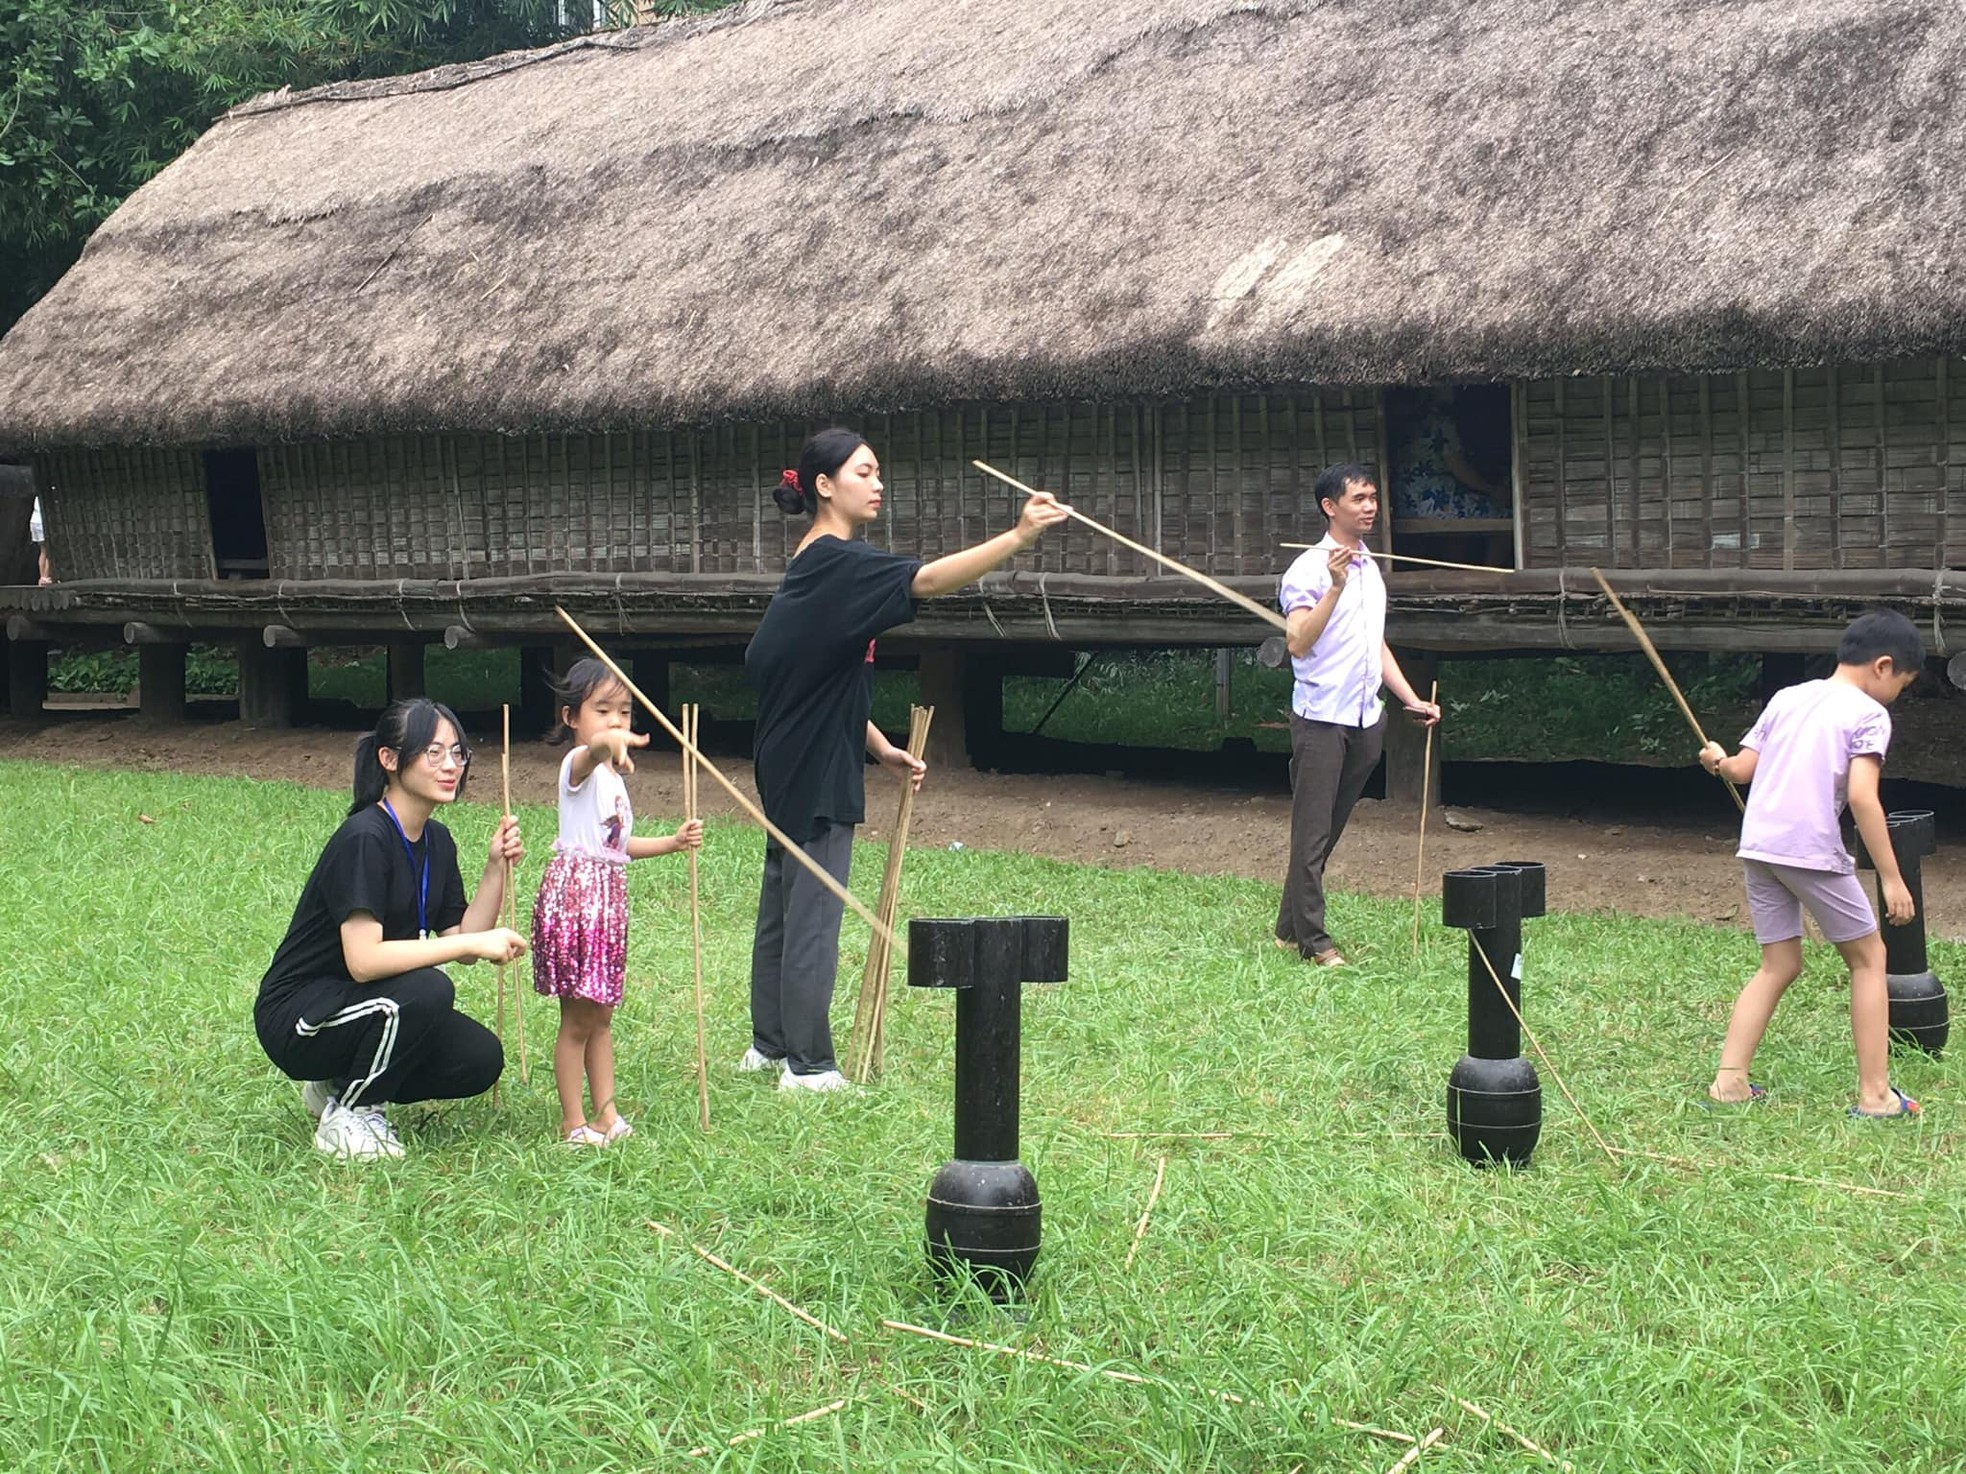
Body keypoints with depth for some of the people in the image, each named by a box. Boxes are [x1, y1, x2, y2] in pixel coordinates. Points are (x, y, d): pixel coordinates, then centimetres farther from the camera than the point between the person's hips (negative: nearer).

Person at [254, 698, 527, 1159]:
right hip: (297, 1017, -8)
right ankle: (348, 1119, -11)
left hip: (361, 1008, 8)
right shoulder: (364, 839, -23)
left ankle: (342, 1084, 11)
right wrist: (475, 943, -30)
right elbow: (363, 960, -32)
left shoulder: (437, 842, 4)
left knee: (480, 1060, -11)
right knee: (426, 990, -32)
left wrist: (496, 868, -9)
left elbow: (461, 940, 1)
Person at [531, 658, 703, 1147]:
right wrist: (609, 743, -62)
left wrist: (673, 842, 17)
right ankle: (573, 1123, 5)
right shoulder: (578, 765, -12)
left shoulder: (612, 775, 17)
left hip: (609, 895, 9)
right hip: (574, 891, -9)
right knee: (578, 1018, -3)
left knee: (601, 1015, 14)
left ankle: (606, 1114, 20)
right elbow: (591, 749, -39)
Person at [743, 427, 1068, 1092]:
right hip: (816, 770, -10)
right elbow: (926, 580, -33)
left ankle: (768, 1043, 27)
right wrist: (1016, 537, -41)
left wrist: (878, 747, 14)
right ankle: (807, 1064, 2)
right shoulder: (838, 564, -17)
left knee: (783, 905, 17)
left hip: (792, 765, 10)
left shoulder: (816, 566, 13)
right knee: (813, 916, -4)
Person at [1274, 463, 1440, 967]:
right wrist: (1336, 587, -28)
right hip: (1321, 717, -8)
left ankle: (1289, 929, 19)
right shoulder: (1309, 570, -10)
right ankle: (1312, 941, 0)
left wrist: (1411, 698, 17)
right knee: (1312, 831, -4)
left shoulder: (1371, 568, 16)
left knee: (1329, 829, 11)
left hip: (1365, 717, 8)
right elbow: (1297, 642, -22)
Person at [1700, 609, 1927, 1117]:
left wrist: (1719, 761, 37)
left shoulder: (1786, 698, 16)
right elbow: (1862, 796, -15)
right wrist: (1892, 878, -14)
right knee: (1867, 957, 9)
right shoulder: (1868, 715, -3)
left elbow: (1742, 769, 14)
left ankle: (1729, 1080, 6)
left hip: (1758, 847, 6)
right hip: (1814, 852, -6)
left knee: (1779, 965, 16)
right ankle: (1874, 1094, 6)